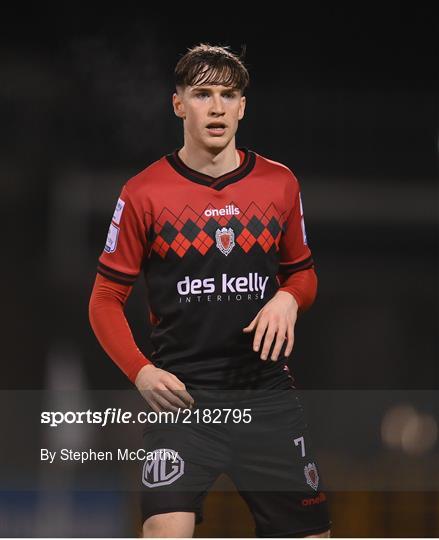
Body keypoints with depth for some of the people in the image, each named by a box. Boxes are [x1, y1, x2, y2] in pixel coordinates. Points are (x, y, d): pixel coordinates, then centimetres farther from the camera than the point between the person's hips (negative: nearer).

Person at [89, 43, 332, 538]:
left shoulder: (280, 183, 7)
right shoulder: (144, 193, -2)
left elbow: (302, 273, 20)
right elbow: (106, 299, 3)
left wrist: (289, 299, -4)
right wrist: (140, 371, -12)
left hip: (266, 392, 3)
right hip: (181, 395, -3)